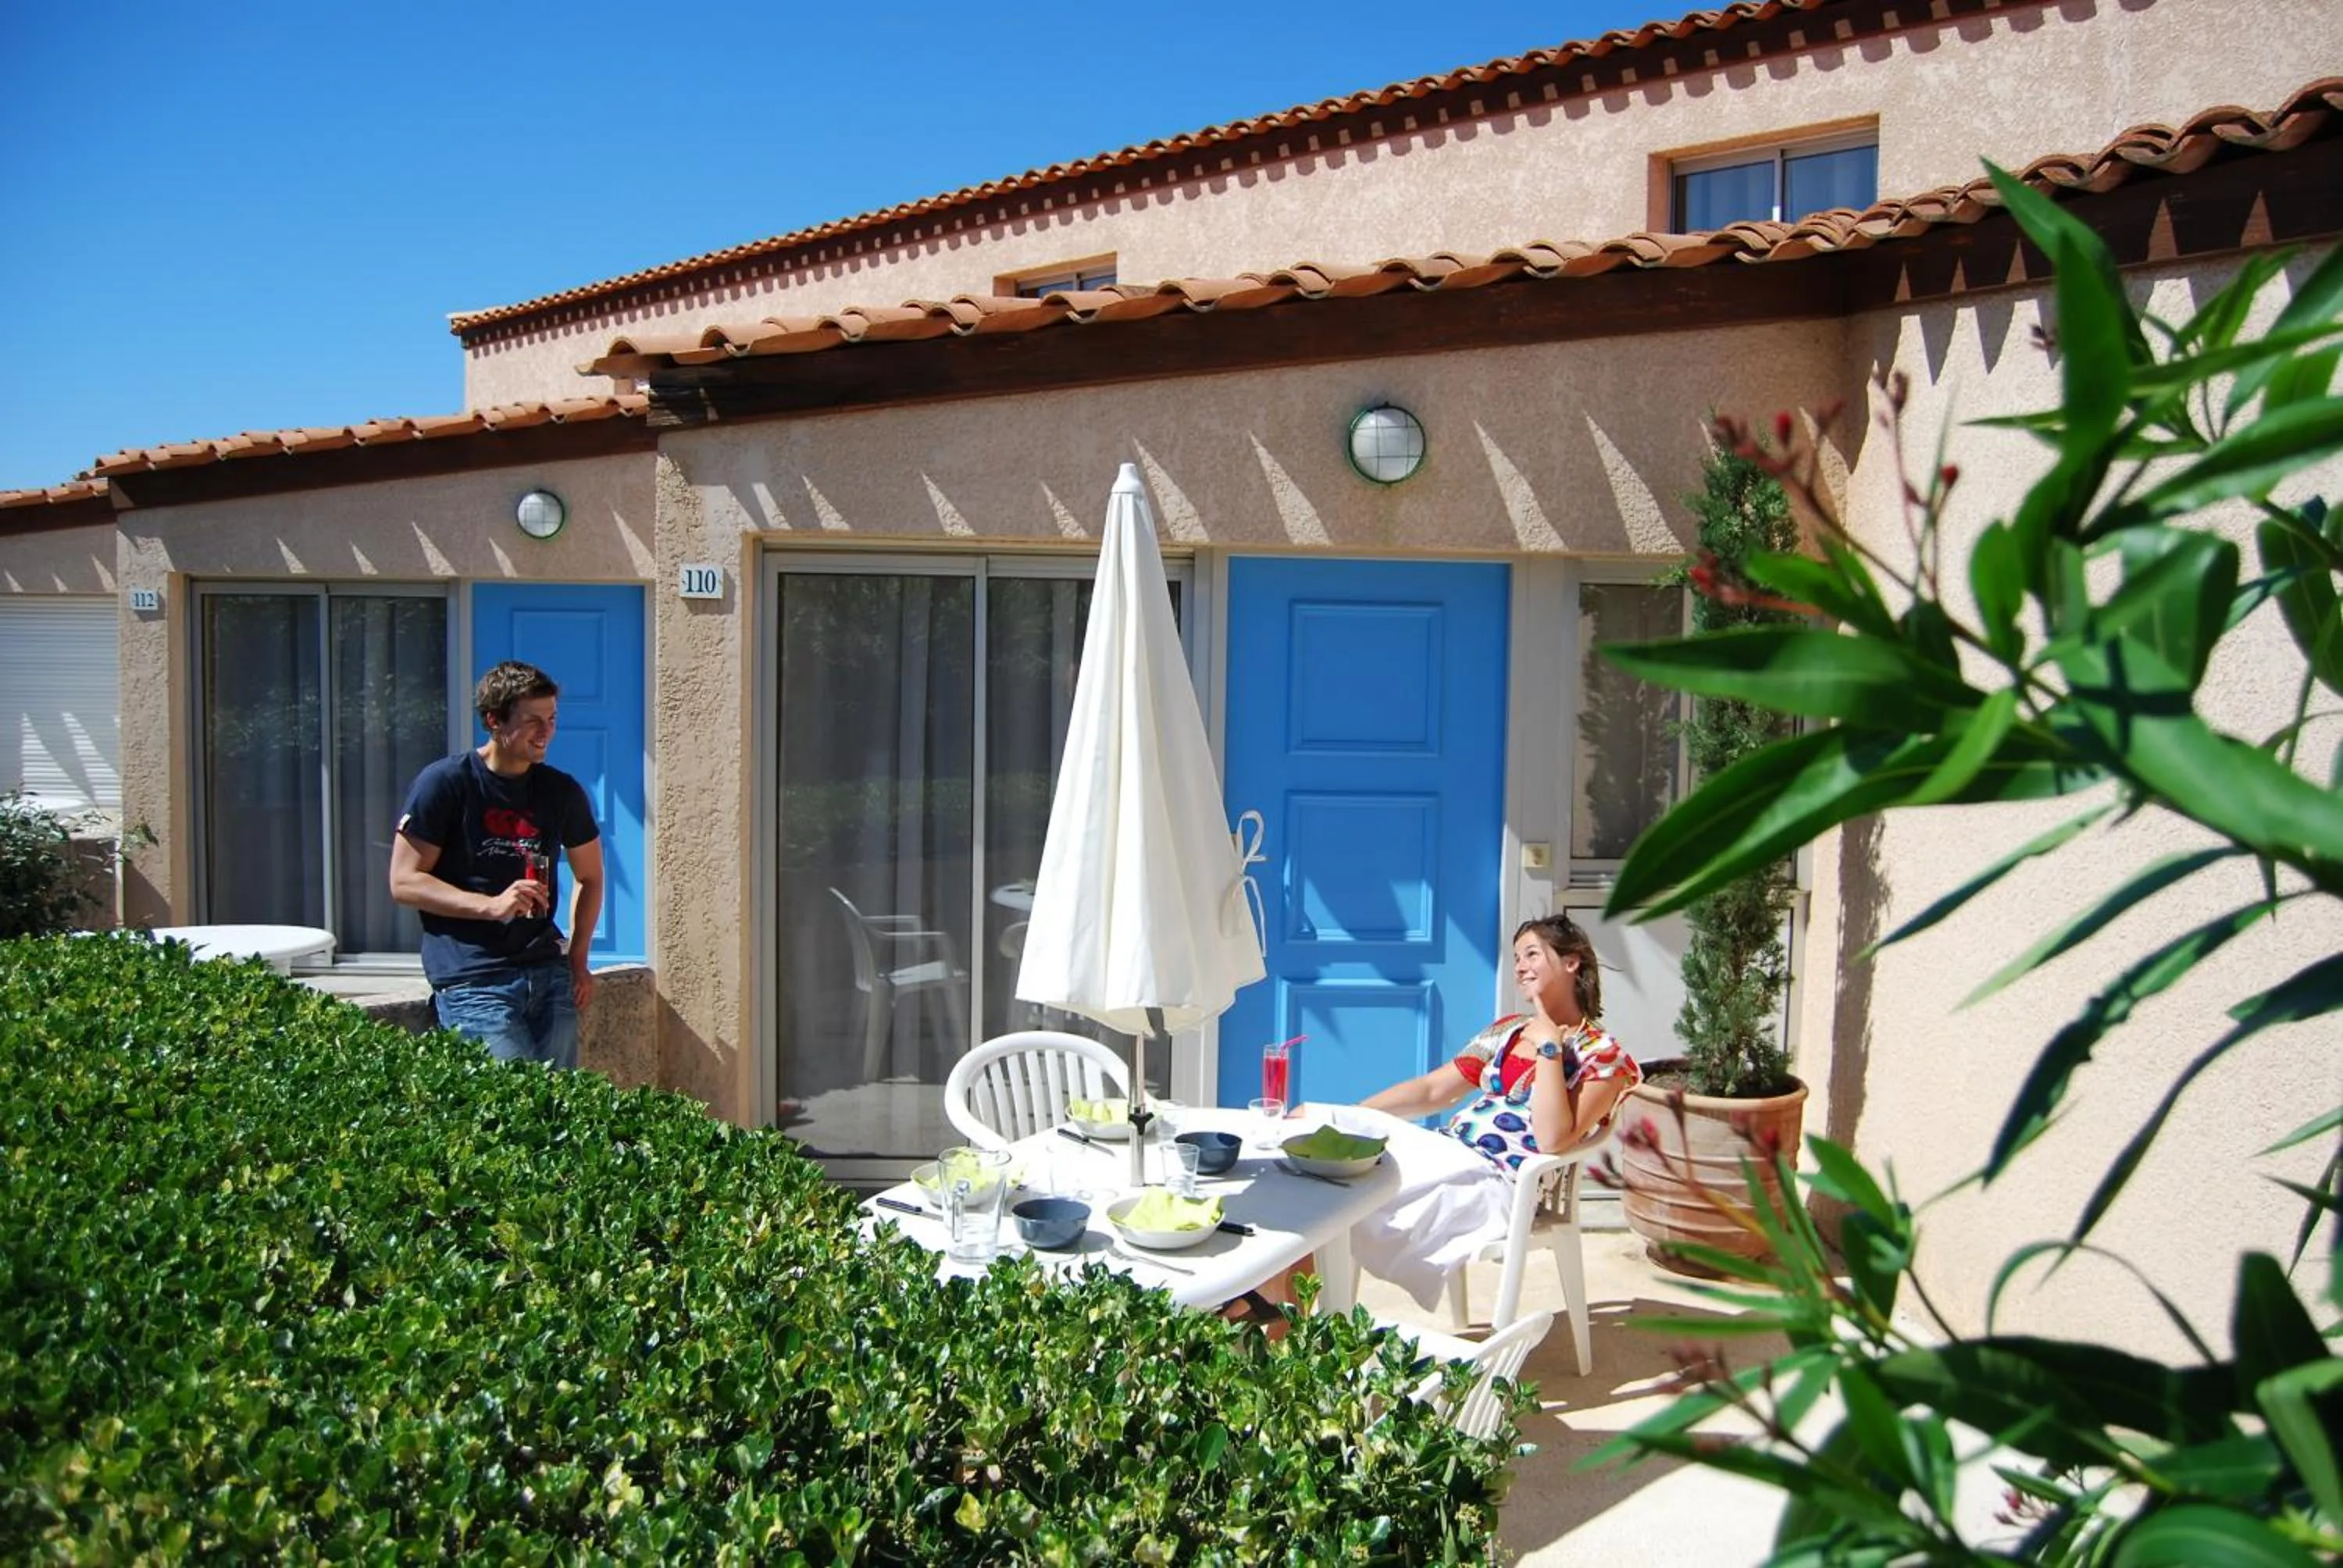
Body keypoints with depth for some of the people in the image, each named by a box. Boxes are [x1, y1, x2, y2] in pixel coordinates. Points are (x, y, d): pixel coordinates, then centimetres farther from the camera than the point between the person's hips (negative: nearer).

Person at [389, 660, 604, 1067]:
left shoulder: (562, 791, 10)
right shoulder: (445, 783, -2)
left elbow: (590, 878, 22)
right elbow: (404, 882, -4)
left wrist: (578, 959, 11)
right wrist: (491, 905, -17)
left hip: (549, 975, 5)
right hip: (472, 982, -4)